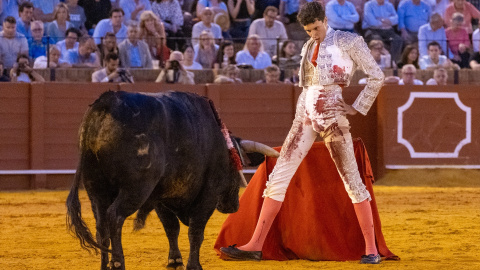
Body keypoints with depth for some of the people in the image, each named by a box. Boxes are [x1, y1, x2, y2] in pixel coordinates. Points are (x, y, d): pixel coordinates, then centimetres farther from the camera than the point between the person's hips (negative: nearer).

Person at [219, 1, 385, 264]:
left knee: (351, 179, -2)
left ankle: (371, 249, 5)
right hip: (306, 114, 6)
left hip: (332, 113, -6)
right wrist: (302, 112, 14)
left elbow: (376, 76, -4)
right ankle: (256, 245, -1)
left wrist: (358, 107, -6)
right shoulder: (309, 48, 17)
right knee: (278, 177, -1)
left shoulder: (348, 41, -2)